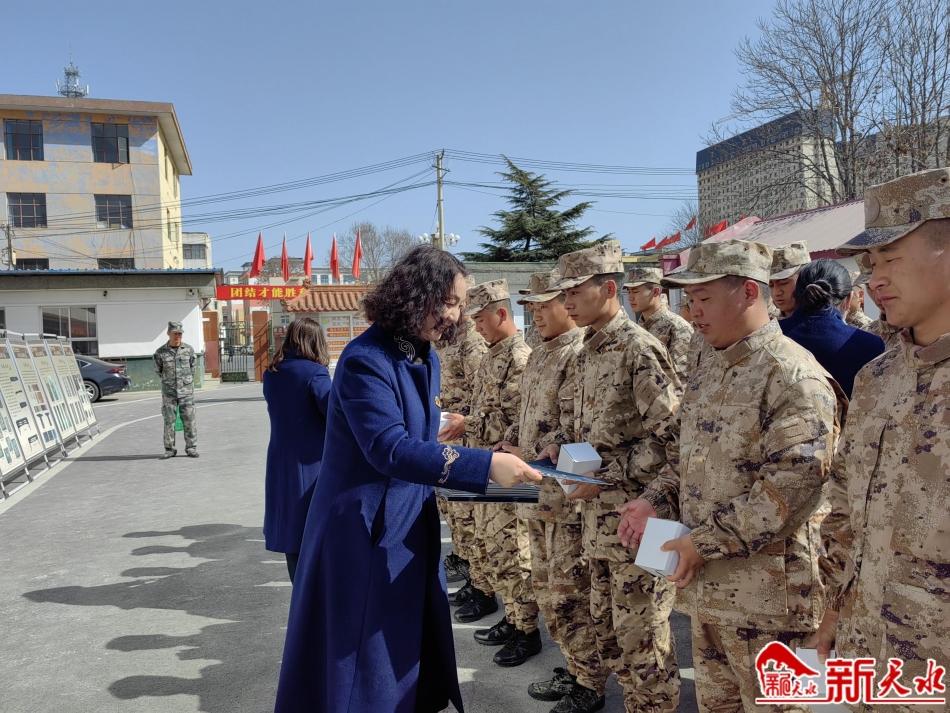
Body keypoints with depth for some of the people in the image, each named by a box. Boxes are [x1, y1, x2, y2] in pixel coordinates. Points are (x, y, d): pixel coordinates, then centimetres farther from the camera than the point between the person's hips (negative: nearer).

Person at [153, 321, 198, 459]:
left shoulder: (189, 350, -1)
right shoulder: (160, 352, -3)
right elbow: (159, 371, 12)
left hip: (186, 391, 0)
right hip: (169, 392, 0)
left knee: (189, 420, 2)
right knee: (169, 421, 3)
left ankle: (191, 448, 10)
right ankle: (169, 450, 12)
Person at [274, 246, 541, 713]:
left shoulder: (426, 357, 3)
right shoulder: (366, 359, -23)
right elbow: (390, 449, -32)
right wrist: (484, 465, -35)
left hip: (411, 521, 8)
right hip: (364, 526, -8)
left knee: (414, 638, 20)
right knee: (361, 652, 7)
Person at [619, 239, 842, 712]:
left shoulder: (792, 375, -18)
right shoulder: (711, 372, 11)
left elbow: (796, 483, -25)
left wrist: (708, 541, -22)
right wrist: (656, 500, 2)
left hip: (762, 589, -8)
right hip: (706, 582, 8)